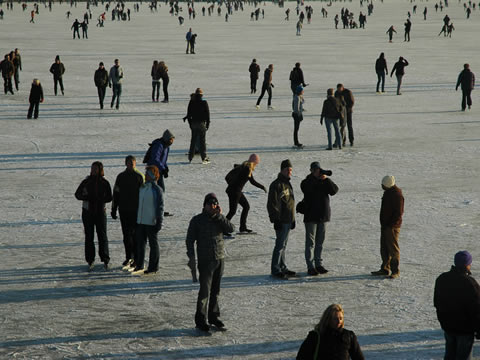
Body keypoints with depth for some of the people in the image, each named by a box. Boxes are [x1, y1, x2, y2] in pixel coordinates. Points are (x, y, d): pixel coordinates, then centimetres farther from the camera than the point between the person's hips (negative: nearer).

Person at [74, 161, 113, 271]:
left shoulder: (105, 183, 0)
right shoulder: (86, 182, 0)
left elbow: (109, 198, 1)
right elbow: (77, 194, 4)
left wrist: (99, 199, -17)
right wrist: (87, 197, -14)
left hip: (100, 212, -1)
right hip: (88, 212, 1)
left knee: (102, 236, -2)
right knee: (89, 237, 2)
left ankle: (105, 260, 3)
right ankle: (90, 261, 7)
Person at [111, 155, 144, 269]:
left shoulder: (139, 176, -2)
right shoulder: (121, 177, 8)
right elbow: (116, 193, 11)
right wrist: (114, 209, 9)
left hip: (136, 210, -3)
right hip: (124, 210, 3)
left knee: (135, 234, -4)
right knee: (126, 234, 7)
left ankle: (135, 257, 3)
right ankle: (129, 257, 15)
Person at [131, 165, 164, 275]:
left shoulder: (157, 189, -10)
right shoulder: (142, 187, 10)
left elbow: (160, 207, -10)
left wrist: (159, 222, -13)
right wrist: (136, 219, 16)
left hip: (151, 222, -7)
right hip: (140, 221, 7)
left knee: (153, 244, 4)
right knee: (140, 243, 12)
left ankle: (153, 267, 10)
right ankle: (139, 265, 22)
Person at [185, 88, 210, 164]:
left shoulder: (191, 102, 1)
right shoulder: (204, 102, -8)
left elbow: (189, 114, 5)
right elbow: (207, 113, -6)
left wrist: (190, 123, 13)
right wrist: (208, 123, 2)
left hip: (193, 123, 3)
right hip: (202, 123, -3)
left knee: (193, 140, 14)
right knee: (202, 140, -1)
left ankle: (190, 156, 17)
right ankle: (204, 158, -2)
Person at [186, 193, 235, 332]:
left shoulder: (220, 219, 9)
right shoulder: (197, 220, -2)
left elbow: (231, 228, -9)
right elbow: (190, 240, -3)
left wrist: (219, 216, -15)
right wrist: (191, 257, -13)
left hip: (220, 259, 4)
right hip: (205, 260, -4)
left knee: (215, 290, 13)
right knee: (205, 290, -9)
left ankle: (214, 316, 24)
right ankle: (201, 320, -4)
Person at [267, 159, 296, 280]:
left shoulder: (287, 184, 16)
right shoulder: (277, 185, -14)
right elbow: (272, 203, -18)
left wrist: (293, 219, 24)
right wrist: (276, 220, -21)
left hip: (288, 220, 9)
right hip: (281, 220, -9)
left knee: (283, 244, 15)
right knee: (280, 245, -8)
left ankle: (282, 267, 23)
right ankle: (275, 270, -5)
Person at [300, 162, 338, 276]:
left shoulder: (325, 182, 7)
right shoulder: (306, 182, -3)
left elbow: (334, 190, -8)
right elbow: (306, 187, -26)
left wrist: (326, 179, -20)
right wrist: (315, 176, -31)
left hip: (323, 216, 4)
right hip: (311, 216, -4)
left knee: (320, 242, 11)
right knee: (310, 242, -2)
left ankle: (319, 264, 19)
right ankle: (310, 266, 0)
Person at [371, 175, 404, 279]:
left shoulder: (397, 195, -18)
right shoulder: (387, 192, 12)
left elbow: (399, 212, -19)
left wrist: (392, 225, -20)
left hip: (392, 227, -10)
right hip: (385, 225, 10)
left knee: (393, 249, -4)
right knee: (384, 248, 13)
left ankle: (395, 271, 2)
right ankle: (385, 269, 21)